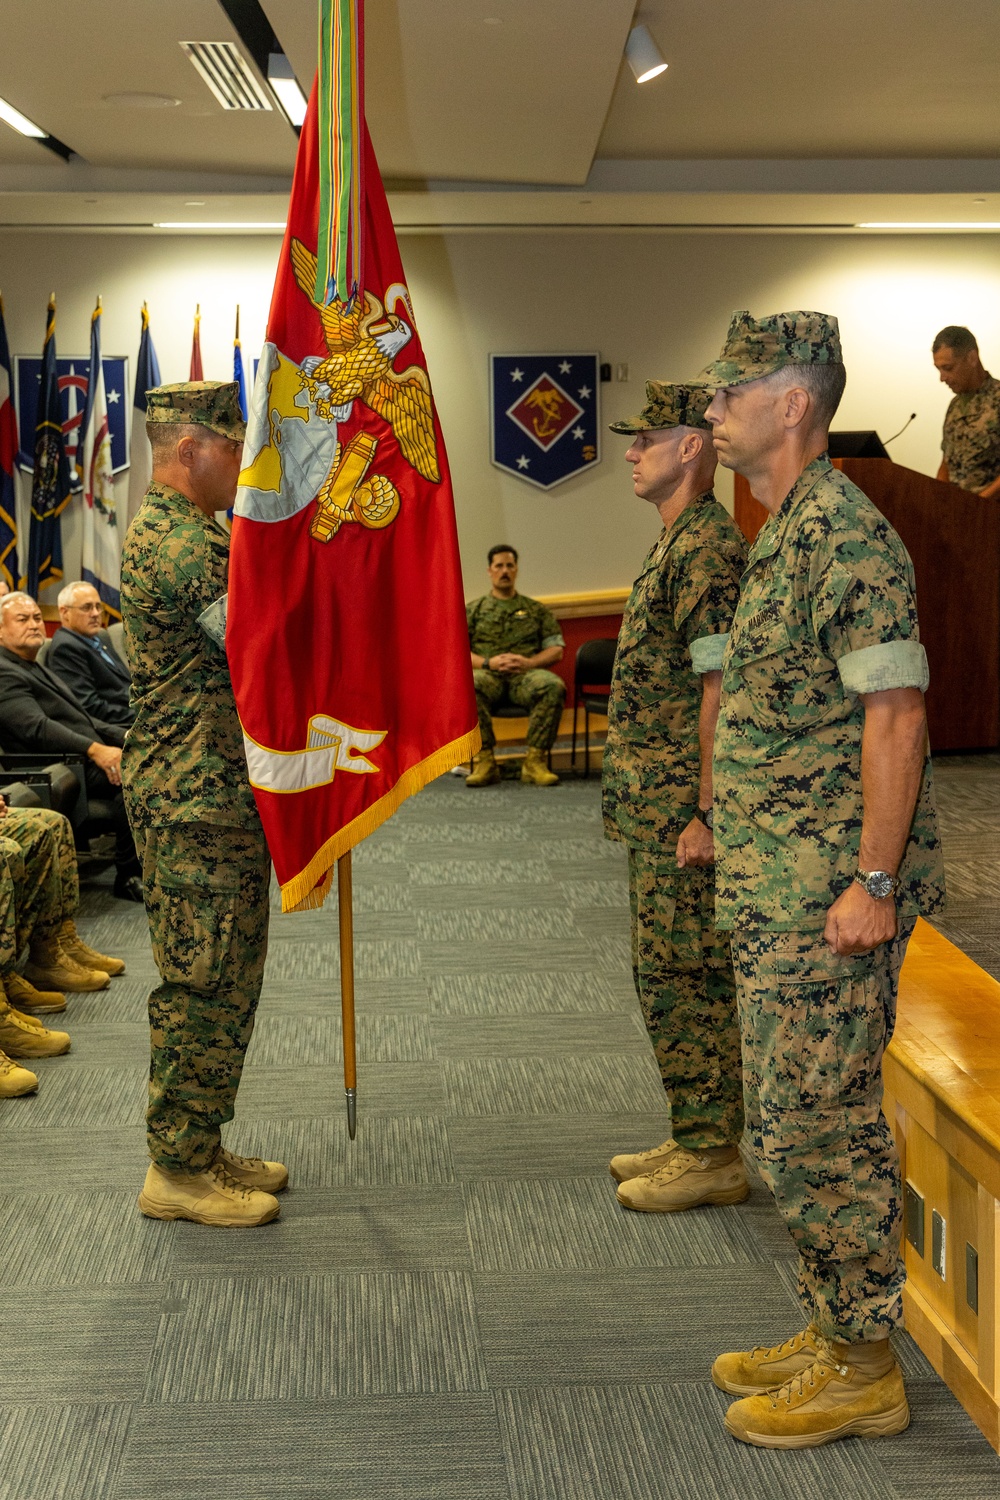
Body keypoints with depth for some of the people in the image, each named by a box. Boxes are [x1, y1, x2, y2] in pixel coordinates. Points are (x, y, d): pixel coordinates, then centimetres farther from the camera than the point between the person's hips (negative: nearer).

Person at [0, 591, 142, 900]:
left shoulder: (39, 670, 26)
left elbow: (83, 719, 25)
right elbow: (38, 729, -20)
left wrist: (128, 737, 9)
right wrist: (95, 750, -29)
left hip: (88, 756, 10)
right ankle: (128, 877, -19)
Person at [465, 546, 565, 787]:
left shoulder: (537, 610, 23)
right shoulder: (473, 610, 21)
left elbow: (556, 649, 14)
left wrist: (529, 662, -7)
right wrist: (489, 662, -9)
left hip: (525, 675, 1)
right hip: (488, 675, 0)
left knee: (554, 686, -36)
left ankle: (535, 760, -32)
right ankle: (484, 760, -35)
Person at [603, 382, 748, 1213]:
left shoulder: (709, 548, -16)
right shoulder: (678, 544, 17)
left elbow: (720, 691, -21)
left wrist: (706, 813, -22)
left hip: (683, 814, -10)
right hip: (657, 812, 10)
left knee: (687, 980, -3)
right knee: (670, 977, 15)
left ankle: (713, 1158, 8)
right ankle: (695, 1139, 25)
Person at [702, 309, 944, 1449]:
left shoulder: (847, 535, -16)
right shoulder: (785, 535, 15)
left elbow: (895, 716, -21)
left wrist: (874, 883, -23)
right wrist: (730, 828, 22)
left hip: (827, 897, -10)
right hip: (774, 894, 10)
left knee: (820, 1128, -1)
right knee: (795, 1120, 17)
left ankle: (862, 1372, 13)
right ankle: (831, 1334, 30)